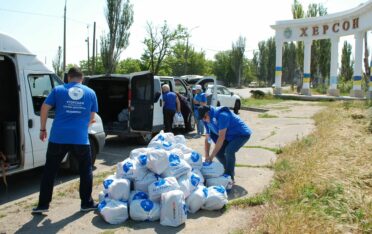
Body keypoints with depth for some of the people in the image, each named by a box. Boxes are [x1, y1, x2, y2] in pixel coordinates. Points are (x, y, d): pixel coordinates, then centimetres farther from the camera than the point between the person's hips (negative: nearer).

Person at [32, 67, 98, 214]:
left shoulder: (58, 90, 7)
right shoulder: (90, 93, 10)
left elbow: (44, 108, 4)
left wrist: (42, 129, 14)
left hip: (58, 138, 0)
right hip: (80, 139, 0)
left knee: (49, 171, 13)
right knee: (86, 171, 16)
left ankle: (43, 204, 16)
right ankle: (86, 203, 20)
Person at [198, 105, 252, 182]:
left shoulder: (222, 115, -31)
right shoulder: (208, 120, -5)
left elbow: (221, 137, -33)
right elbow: (207, 139, 1)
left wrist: (212, 156, -31)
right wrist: (207, 156, -6)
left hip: (242, 134, -8)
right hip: (229, 136, 9)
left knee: (229, 151, -29)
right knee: (218, 152, -4)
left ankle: (230, 177, -14)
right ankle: (228, 170, 19)